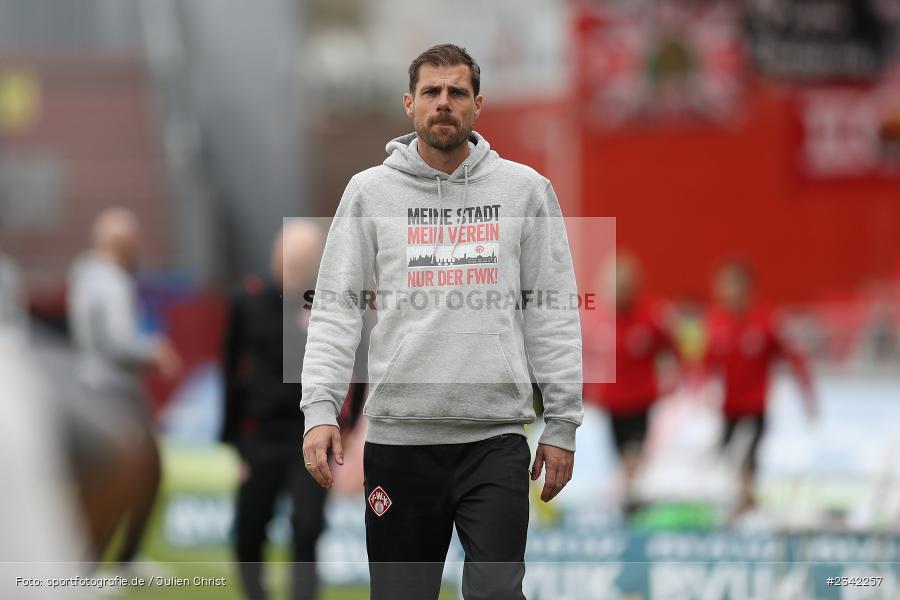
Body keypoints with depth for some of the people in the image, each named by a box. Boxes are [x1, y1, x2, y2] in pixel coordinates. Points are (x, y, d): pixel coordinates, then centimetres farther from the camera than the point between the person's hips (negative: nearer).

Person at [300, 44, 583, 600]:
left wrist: (562, 425, 2)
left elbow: (554, 311, 6)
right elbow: (336, 308, 3)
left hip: (496, 435, -1)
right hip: (398, 435, 1)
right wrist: (320, 411, -9)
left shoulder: (525, 189, 6)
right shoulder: (370, 191, 6)